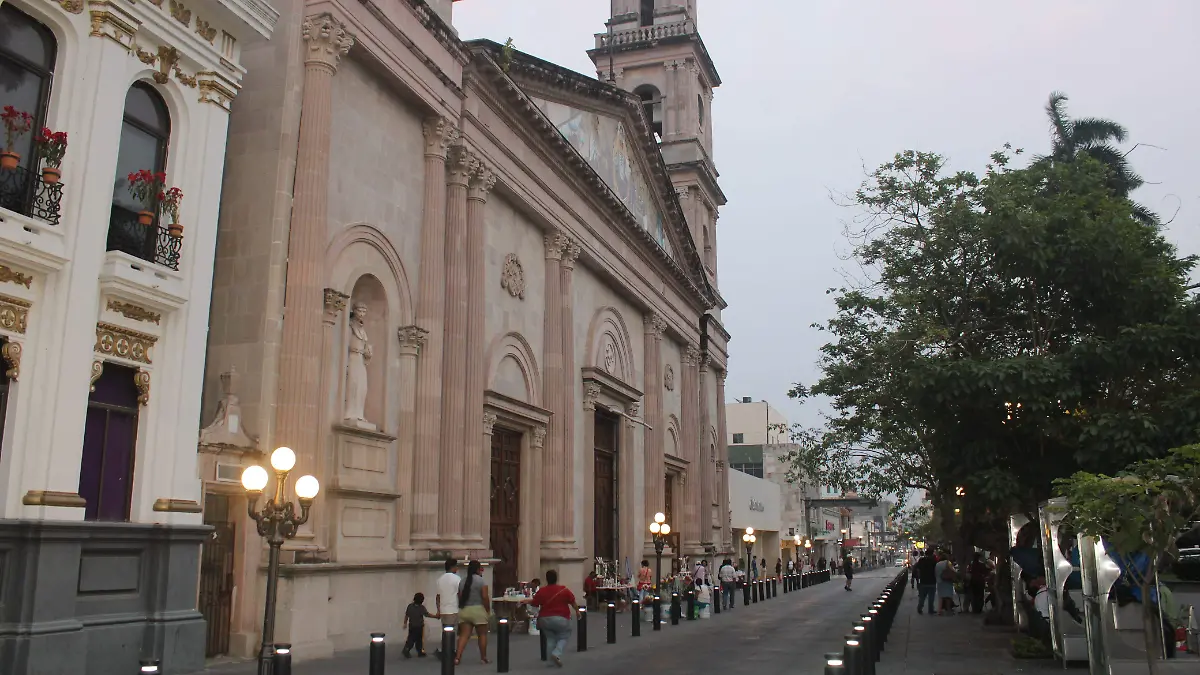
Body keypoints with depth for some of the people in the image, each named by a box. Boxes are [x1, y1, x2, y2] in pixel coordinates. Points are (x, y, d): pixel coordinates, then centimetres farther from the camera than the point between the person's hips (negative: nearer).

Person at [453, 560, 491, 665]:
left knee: (464, 635, 3)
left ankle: (457, 657, -8)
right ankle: (483, 658, 15)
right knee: (482, 634, 9)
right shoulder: (481, 580, -7)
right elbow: (485, 597, -12)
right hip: (478, 610, -5)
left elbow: (459, 597, 8)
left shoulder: (463, 581, 9)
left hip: (464, 611, 5)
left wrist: (462, 607, 15)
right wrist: (488, 610, -4)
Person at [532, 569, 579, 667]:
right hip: (561, 619, -2)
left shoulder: (541, 591, -5)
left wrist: (526, 601, 25)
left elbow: (534, 604, 4)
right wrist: (577, 611, 17)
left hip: (545, 619, 2)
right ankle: (556, 654, -11)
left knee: (550, 638, 20)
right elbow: (573, 602, 0)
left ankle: (553, 655, 14)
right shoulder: (564, 590, -8)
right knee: (563, 638, 11)